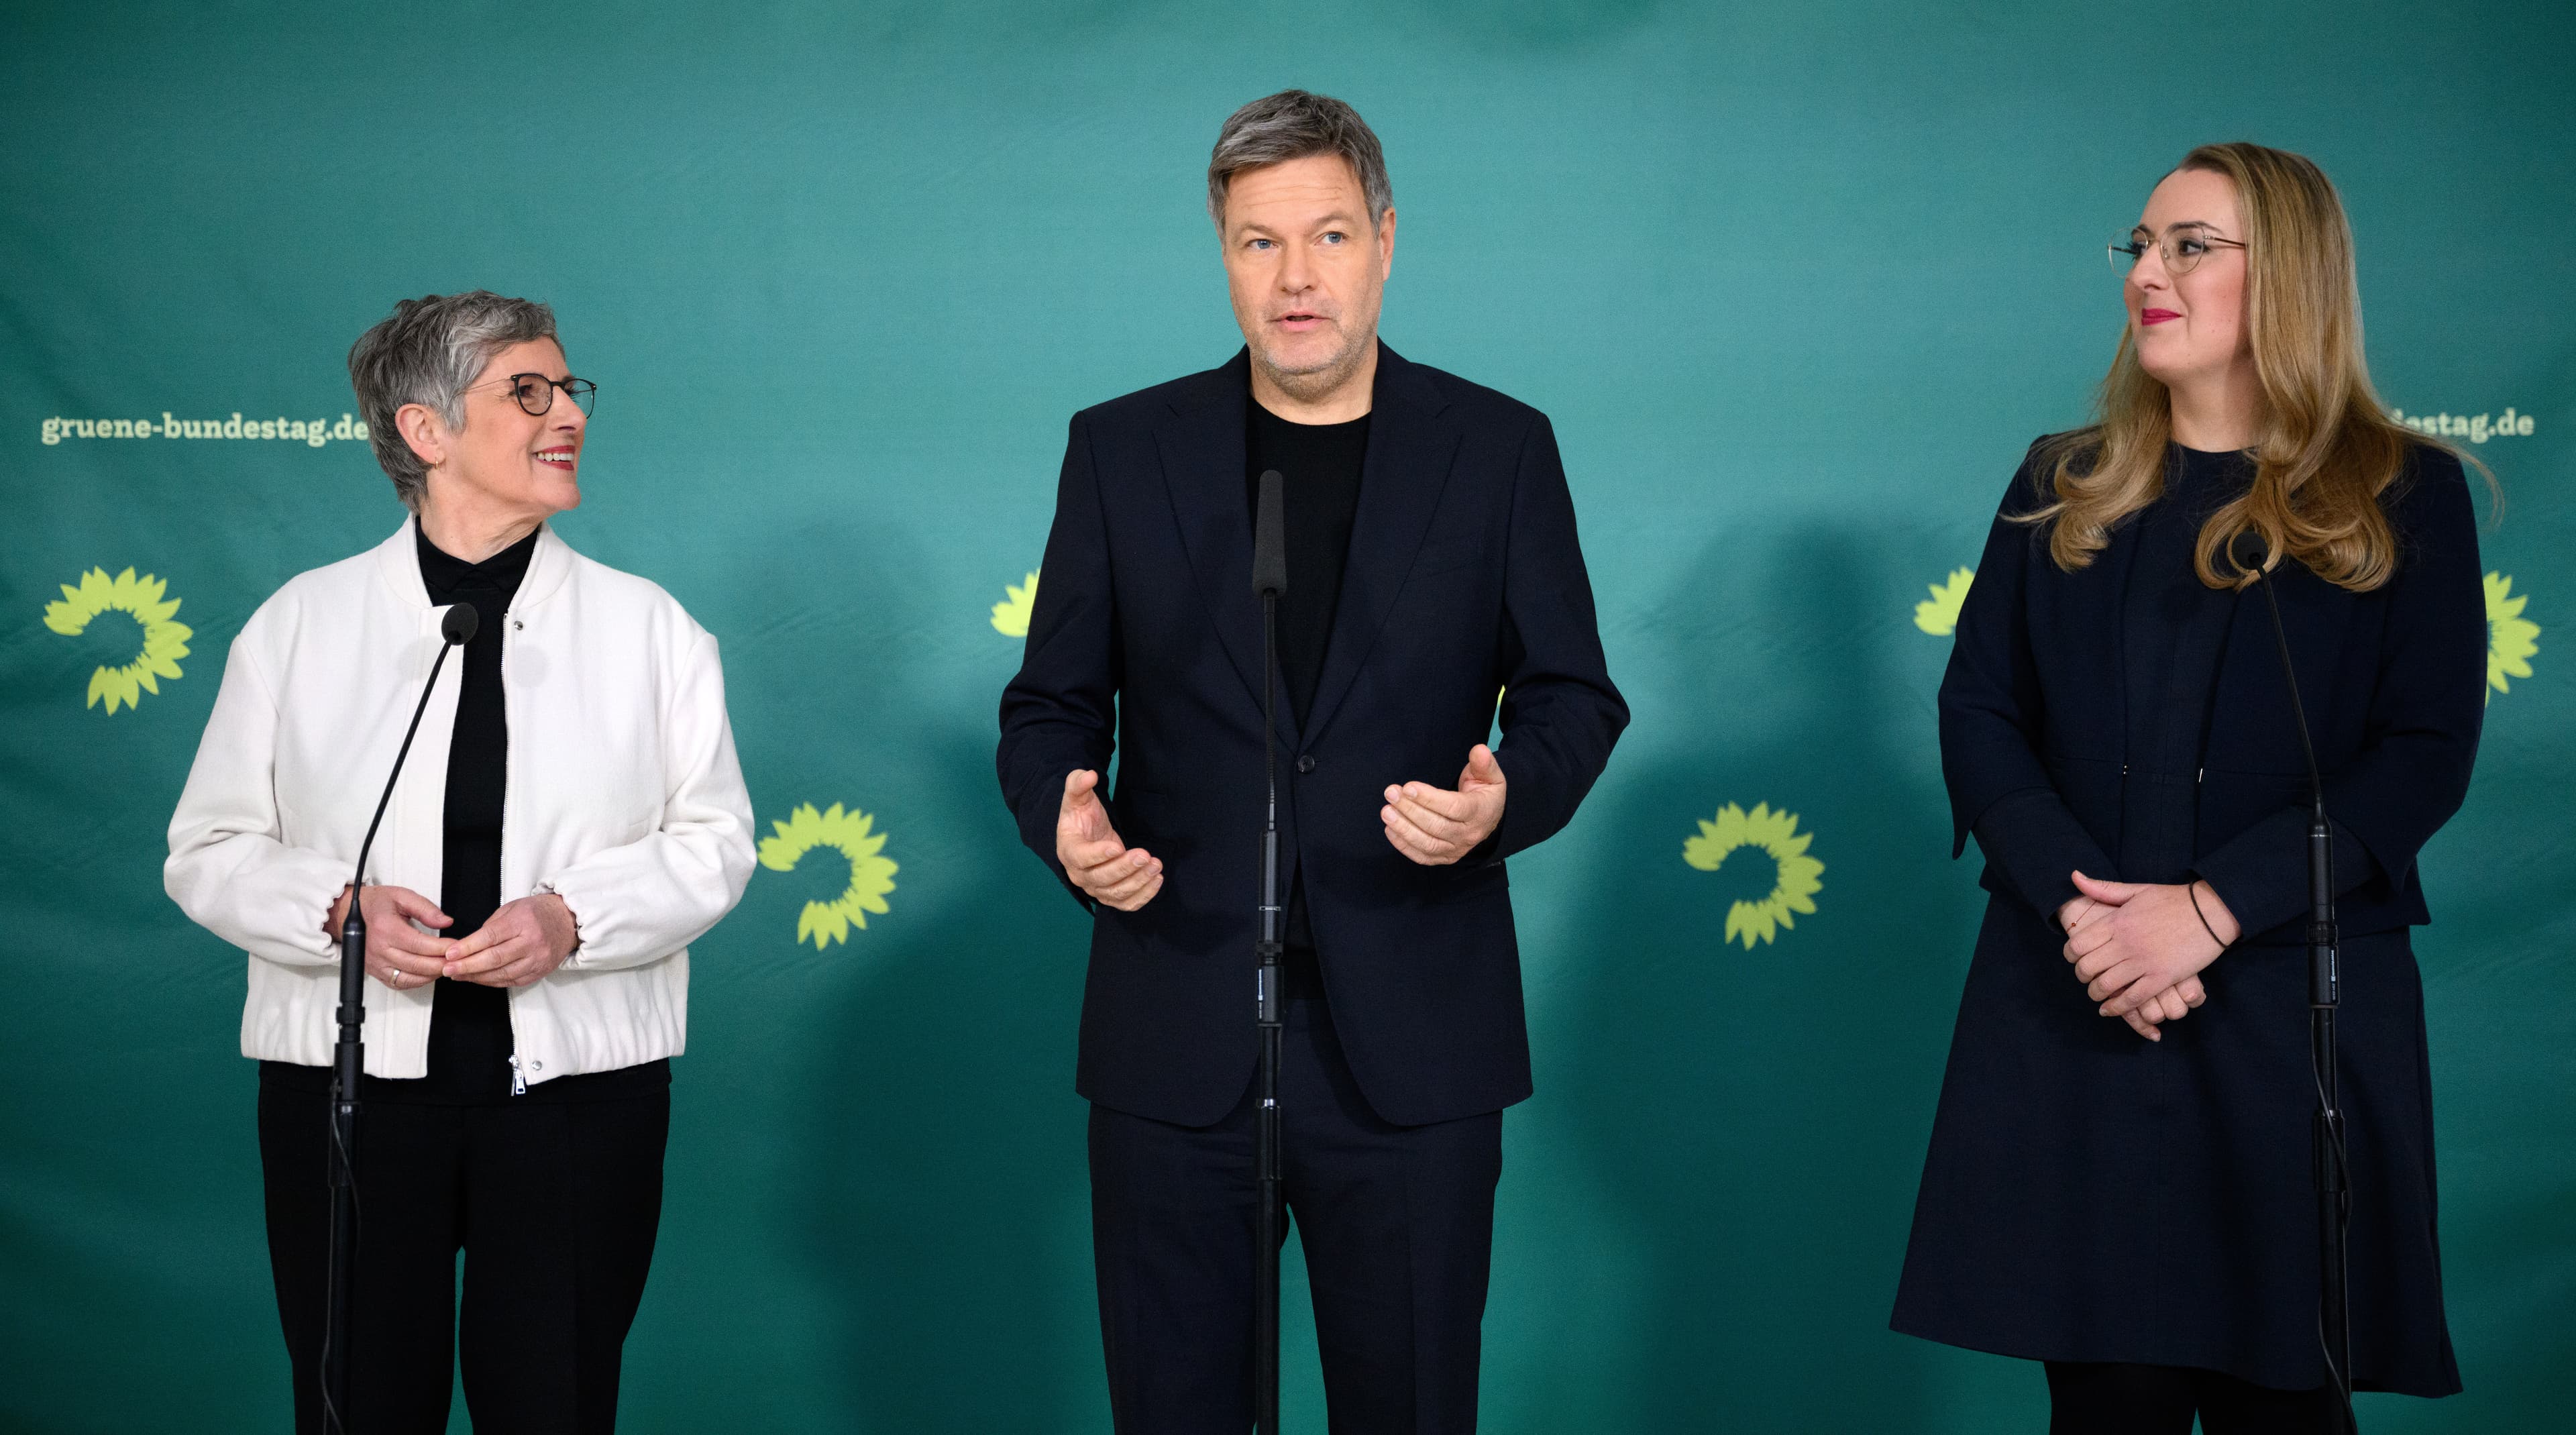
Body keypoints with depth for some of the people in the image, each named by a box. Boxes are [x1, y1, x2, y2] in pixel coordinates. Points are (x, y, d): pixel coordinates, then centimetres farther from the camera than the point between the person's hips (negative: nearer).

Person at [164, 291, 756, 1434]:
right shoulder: (300, 623, 5)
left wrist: (571, 917, -13)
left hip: (578, 1085, 0)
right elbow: (209, 852, 5)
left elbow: (713, 845, 4)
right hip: (348, 1081, 0)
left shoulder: (647, 625, 7)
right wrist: (339, 909, -14)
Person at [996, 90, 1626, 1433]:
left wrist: (1505, 799, -14)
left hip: (1409, 1045, -1)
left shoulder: (1501, 449, 5)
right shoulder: (1122, 450, 7)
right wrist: (1064, 819, -11)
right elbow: (1052, 704, 10)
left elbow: (1571, 699, 7)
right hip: (1175, 1041, 1)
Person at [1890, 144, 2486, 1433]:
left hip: (2292, 1015, -2)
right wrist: (2076, 901, -12)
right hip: (2074, 1012, 2)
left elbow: (2425, 755, -4)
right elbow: (1978, 712, 6)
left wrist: (2211, 910, -16)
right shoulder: (2062, 489, 13)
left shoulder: (2405, 498, 5)